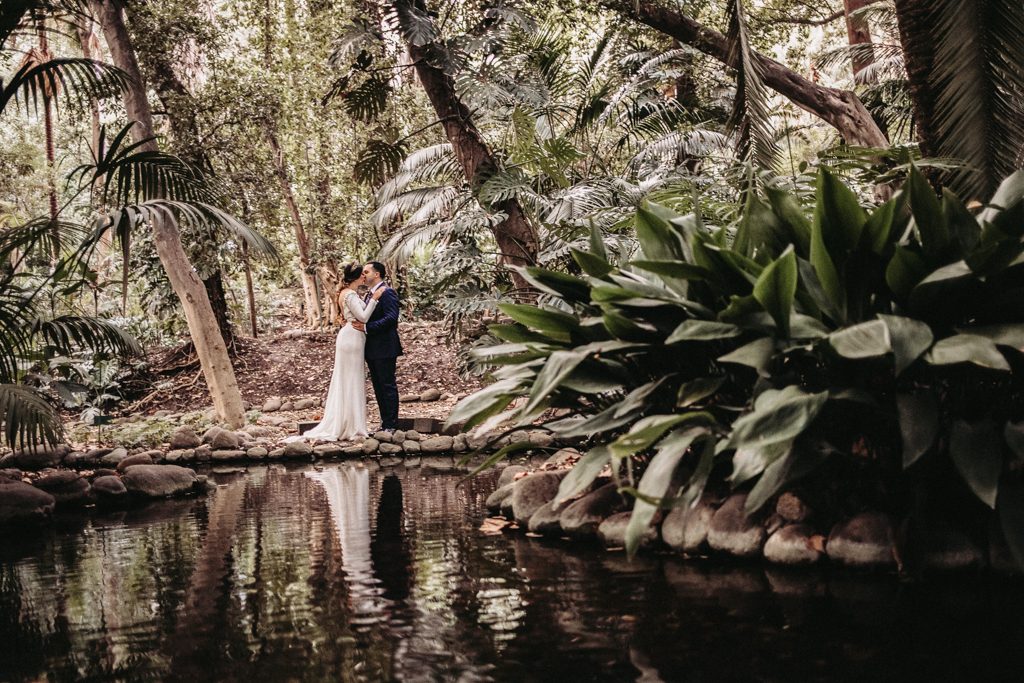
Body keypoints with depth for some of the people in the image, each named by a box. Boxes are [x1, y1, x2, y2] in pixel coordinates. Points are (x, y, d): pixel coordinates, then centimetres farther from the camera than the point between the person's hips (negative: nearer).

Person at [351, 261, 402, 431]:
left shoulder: (387, 293, -14)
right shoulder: (370, 294, 17)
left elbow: (391, 318, -24)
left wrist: (367, 327, -24)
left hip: (384, 348, -10)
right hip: (372, 349, 10)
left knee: (388, 385, -3)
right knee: (378, 386, 13)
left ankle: (391, 425, 2)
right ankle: (384, 422, 21)